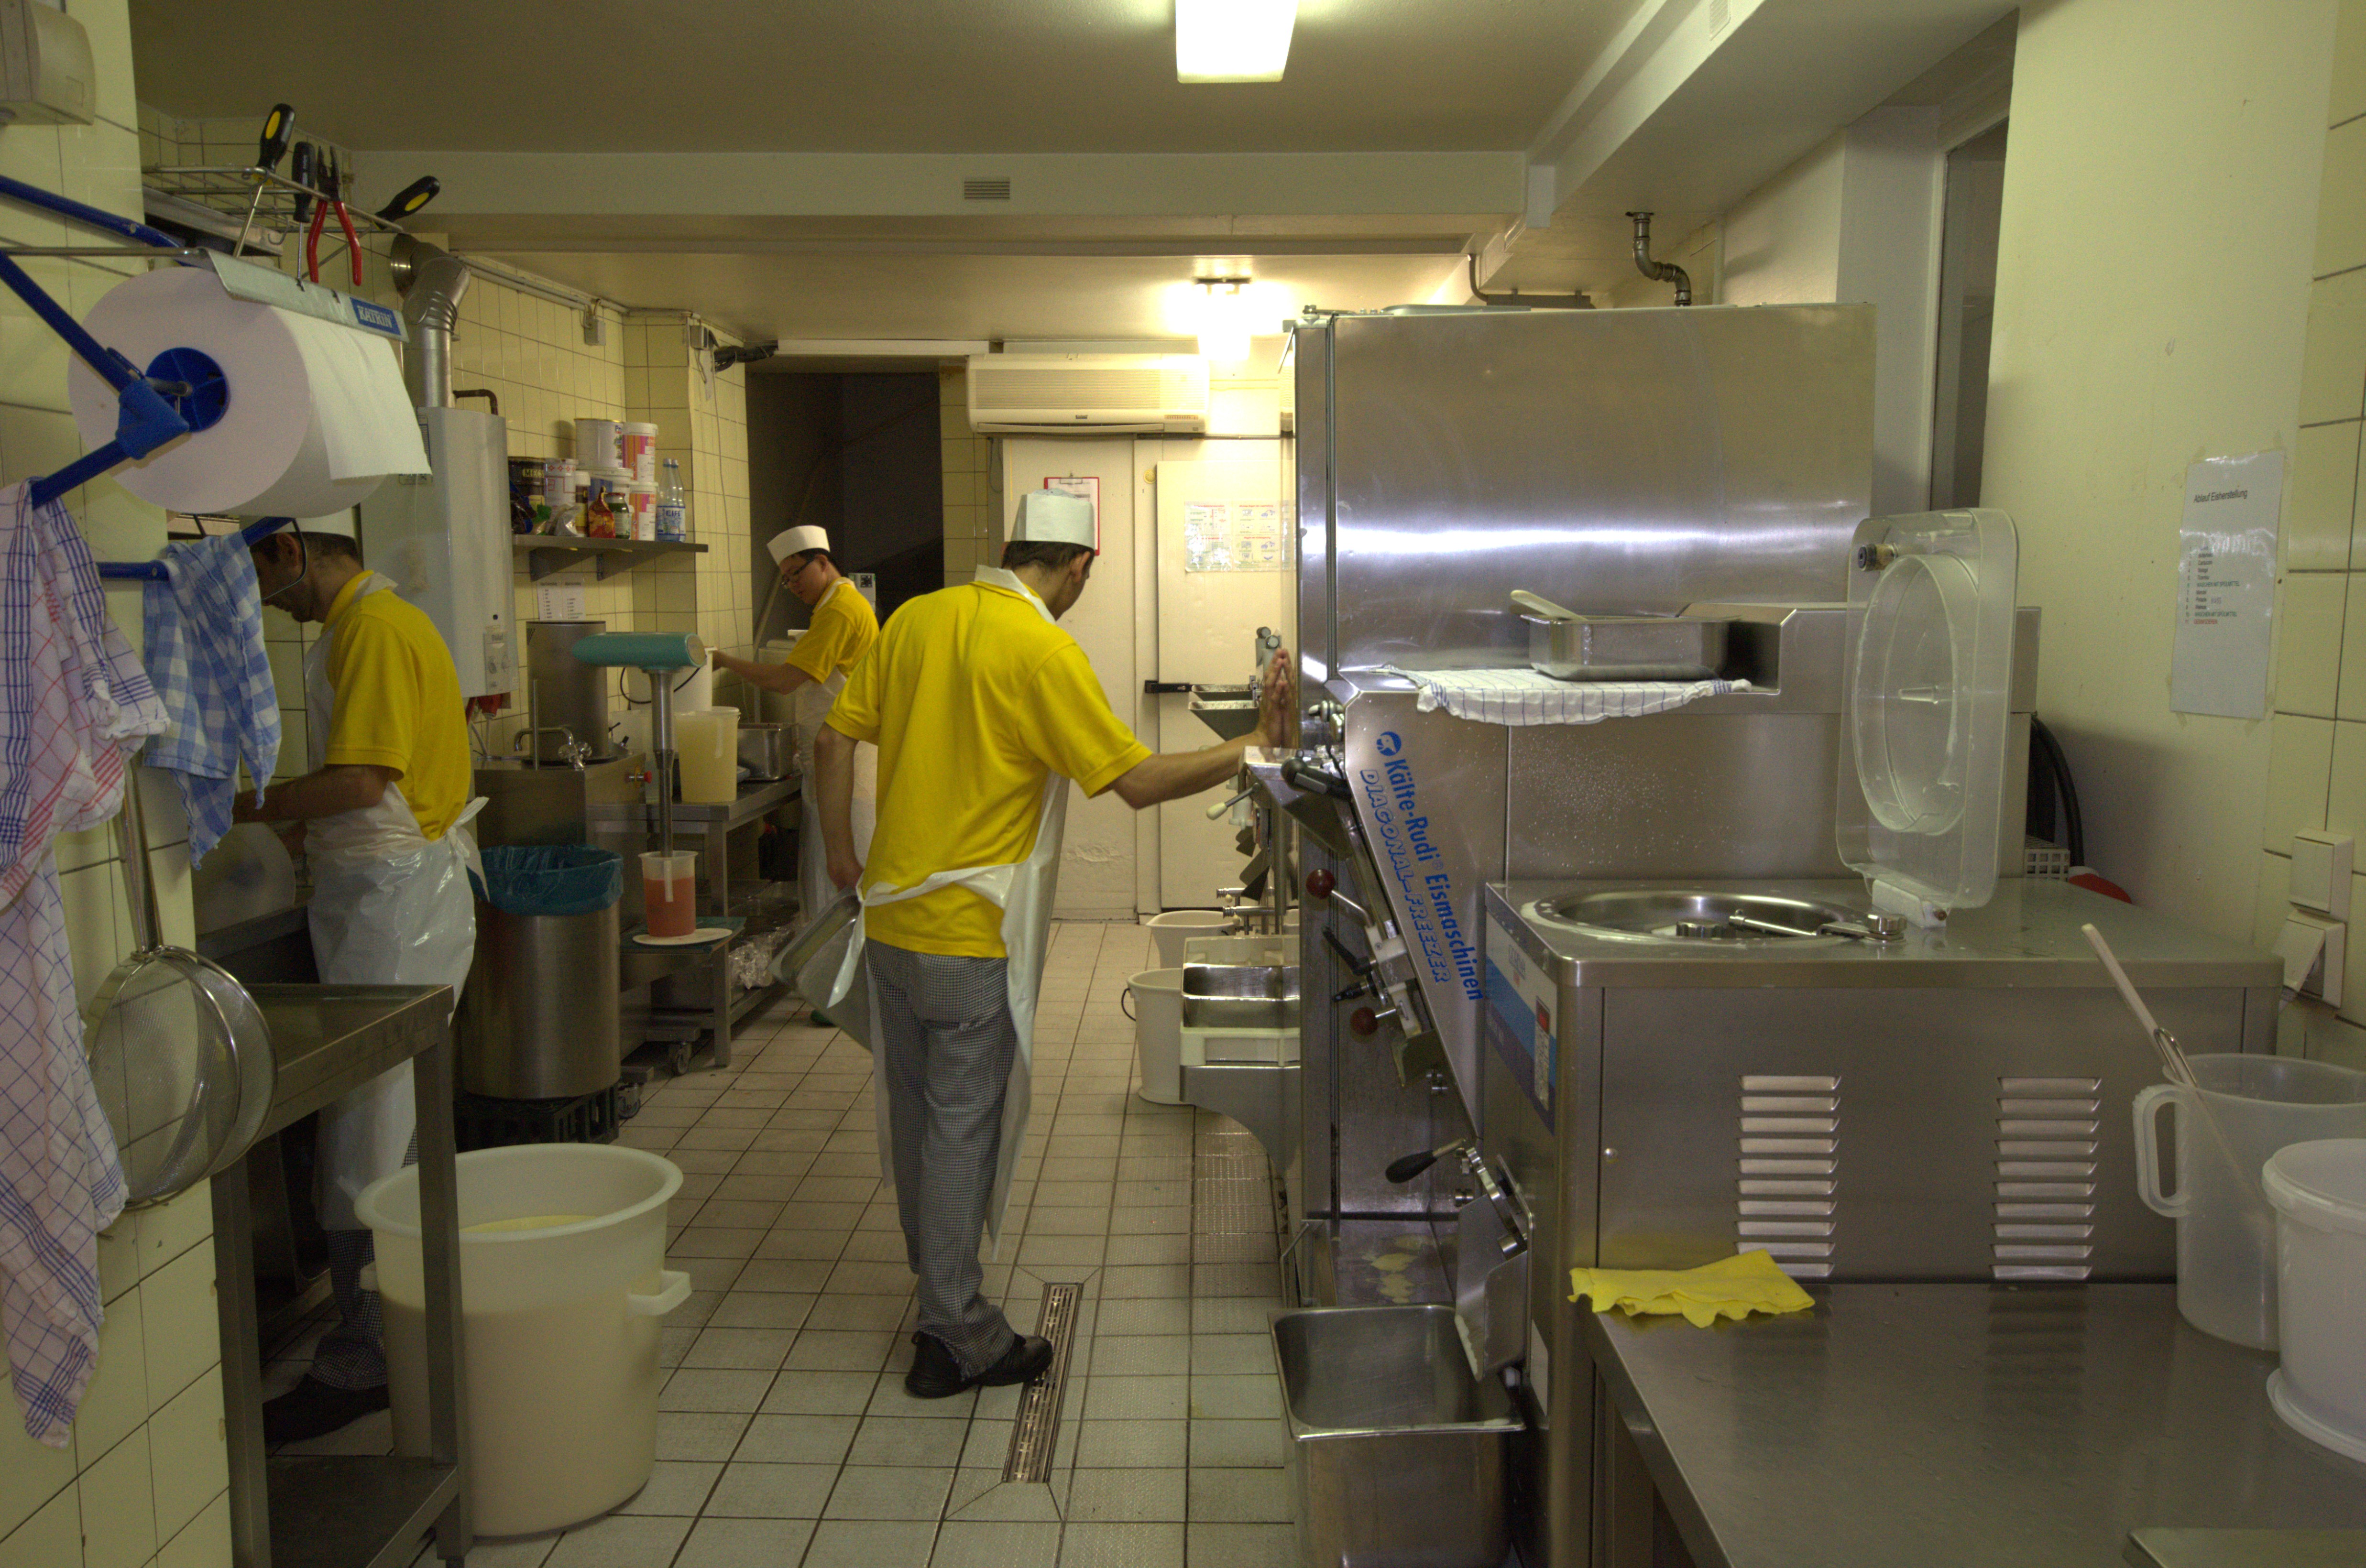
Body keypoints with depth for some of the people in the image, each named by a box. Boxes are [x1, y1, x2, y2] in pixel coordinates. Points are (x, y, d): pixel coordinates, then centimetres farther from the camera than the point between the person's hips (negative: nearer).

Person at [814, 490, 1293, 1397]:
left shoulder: (915, 619, 5)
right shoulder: (1044, 652, -15)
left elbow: (836, 737, 8)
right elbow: (1138, 783, -17)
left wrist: (842, 852, 18)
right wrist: (1256, 746, -9)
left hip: (891, 918, 7)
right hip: (971, 937, -7)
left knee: (916, 1113, 19)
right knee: (964, 1128, 4)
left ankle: (938, 1282, 39)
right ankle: (956, 1339, 15)